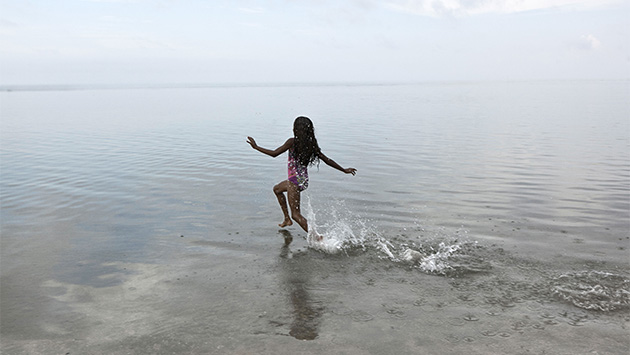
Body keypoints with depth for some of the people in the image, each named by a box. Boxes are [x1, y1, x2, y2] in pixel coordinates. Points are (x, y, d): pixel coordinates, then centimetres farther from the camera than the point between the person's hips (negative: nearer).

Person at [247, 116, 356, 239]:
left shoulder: (292, 142, -14)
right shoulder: (311, 145, 4)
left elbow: (274, 153, -13)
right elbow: (327, 160, 5)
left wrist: (256, 147, -3)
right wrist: (344, 170, 15)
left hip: (296, 180, -8)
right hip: (304, 179, 8)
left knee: (296, 214, -3)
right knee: (277, 189, 32)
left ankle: (316, 237, -13)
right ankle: (287, 219, 37)